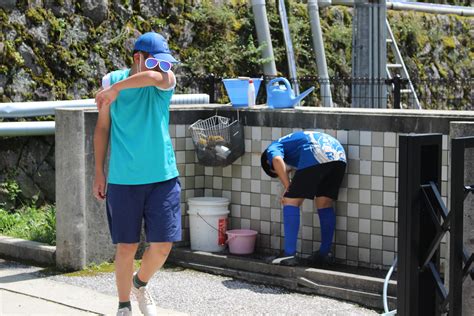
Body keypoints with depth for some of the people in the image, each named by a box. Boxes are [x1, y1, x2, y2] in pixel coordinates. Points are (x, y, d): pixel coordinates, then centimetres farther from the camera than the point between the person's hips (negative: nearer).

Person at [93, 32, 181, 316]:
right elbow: (103, 128, 8)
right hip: (123, 179, -1)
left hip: (163, 177, 1)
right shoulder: (112, 80, 0)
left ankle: (140, 285, 31)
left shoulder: (166, 80, -2)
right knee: (126, 247, 4)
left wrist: (116, 88, -24)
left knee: (162, 245, 1)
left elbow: (156, 77, -30)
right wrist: (99, 172, 7)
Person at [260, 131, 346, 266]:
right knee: (325, 204, 20)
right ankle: (325, 253, 24)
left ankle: (289, 254, -2)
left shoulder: (272, 148, 19)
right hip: (338, 153, 8)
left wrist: (287, 187, 1)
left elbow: (277, 160, -5)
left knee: (291, 201, 2)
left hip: (316, 157, -8)